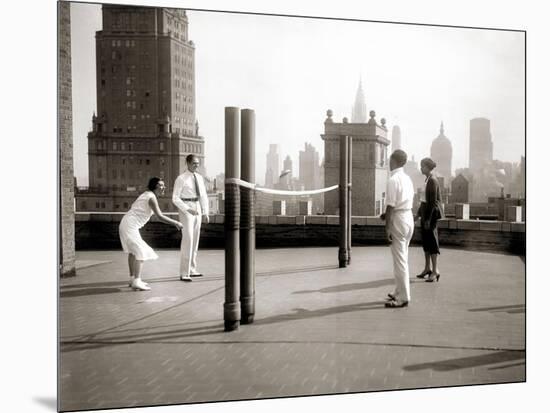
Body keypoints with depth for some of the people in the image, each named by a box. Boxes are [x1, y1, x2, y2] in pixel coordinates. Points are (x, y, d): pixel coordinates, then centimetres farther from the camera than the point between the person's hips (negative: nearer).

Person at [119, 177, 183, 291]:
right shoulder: (151, 197, -14)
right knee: (141, 252, -13)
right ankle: (136, 282, -19)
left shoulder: (147, 194, 14)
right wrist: (176, 223, -16)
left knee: (132, 251, 18)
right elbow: (160, 216, -22)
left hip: (126, 224, 10)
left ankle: (133, 278, 27)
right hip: (130, 225, -10)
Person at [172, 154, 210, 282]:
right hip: (185, 210, -8)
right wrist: (188, 210, -25)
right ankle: (184, 273, -13)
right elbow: (175, 199, -14)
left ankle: (191, 270, 23)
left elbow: (203, 196, 13)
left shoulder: (199, 177, 10)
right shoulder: (180, 179, -12)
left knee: (195, 240, 12)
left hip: (197, 210, 8)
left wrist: (205, 213, 6)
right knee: (187, 240, -16)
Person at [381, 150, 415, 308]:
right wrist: (387, 214, 15)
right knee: (403, 258, 18)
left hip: (398, 220, -9)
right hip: (409, 218, 9)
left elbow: (391, 206, -19)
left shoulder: (393, 180, -16)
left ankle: (403, 298, 1)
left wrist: (387, 227, -15)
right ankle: (399, 292, 29)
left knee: (399, 260, -3)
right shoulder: (407, 179, 9)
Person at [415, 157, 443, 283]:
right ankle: (427, 268, 23)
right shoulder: (427, 180, 12)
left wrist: (428, 219, -20)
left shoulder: (432, 180, -16)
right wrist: (418, 214, 20)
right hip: (425, 213, 10)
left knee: (431, 240, -6)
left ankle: (435, 271, -2)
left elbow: (433, 201, -19)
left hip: (432, 213, -10)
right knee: (425, 240, 14)